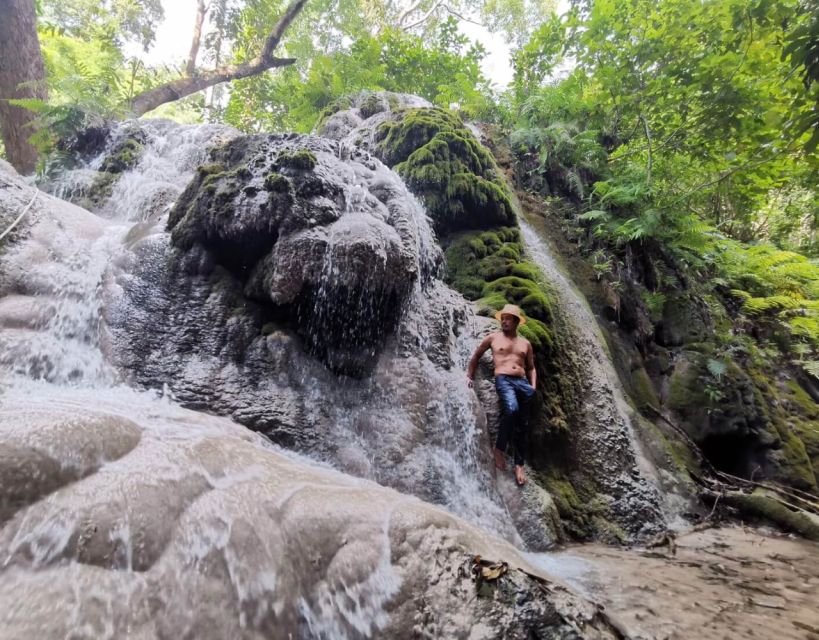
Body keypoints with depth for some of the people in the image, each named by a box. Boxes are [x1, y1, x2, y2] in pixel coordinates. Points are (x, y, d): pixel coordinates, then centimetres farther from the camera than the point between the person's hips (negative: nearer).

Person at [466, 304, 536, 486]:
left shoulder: (525, 343, 19)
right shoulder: (493, 337, 12)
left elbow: (531, 367, 23)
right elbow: (476, 355, 19)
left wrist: (533, 386, 7)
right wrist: (469, 376, 14)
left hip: (523, 382, 4)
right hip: (503, 380, -4)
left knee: (522, 425, 2)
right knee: (512, 409, -32)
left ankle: (519, 465, 10)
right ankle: (499, 448, -16)